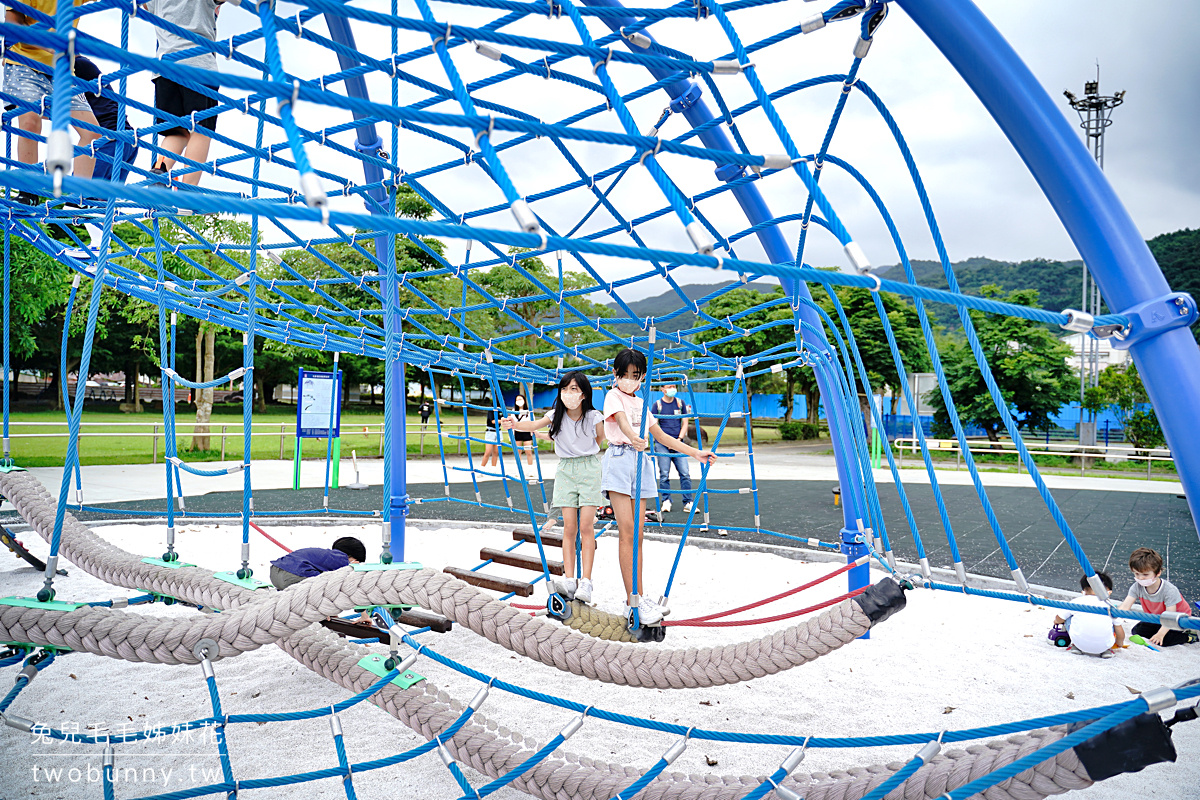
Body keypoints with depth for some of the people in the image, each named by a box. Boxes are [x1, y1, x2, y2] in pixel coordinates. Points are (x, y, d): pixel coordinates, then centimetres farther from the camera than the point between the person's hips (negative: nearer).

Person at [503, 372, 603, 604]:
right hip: (565, 469, 2)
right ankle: (568, 580, -2)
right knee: (569, 527, -2)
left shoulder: (594, 418, -9)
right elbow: (534, 425, -22)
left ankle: (586, 581, -6)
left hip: (588, 468, -2)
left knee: (586, 526, -7)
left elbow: (600, 440, 8)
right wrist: (516, 424, -41)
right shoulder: (556, 416, -4)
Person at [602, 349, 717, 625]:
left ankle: (638, 597, 8)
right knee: (627, 531, -11)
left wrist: (696, 453, 18)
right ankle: (632, 600, -10)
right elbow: (622, 421, -19)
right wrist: (633, 437, -42)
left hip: (640, 463, 6)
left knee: (637, 533, 4)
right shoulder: (613, 396, 3)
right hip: (620, 460, -6)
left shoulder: (640, 403, 22)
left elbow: (662, 436, 24)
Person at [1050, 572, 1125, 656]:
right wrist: (1120, 644, 38)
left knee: (1068, 616, 21)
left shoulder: (1076, 602, 4)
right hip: (1104, 646, 1)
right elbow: (1121, 635, 14)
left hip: (1080, 643, -1)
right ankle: (1106, 650, 15)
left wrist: (1056, 621, 43)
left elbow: (1058, 620, 17)